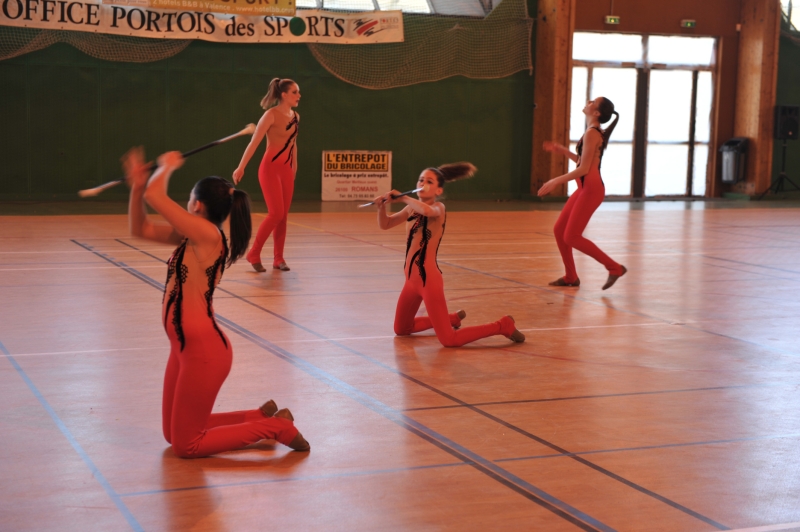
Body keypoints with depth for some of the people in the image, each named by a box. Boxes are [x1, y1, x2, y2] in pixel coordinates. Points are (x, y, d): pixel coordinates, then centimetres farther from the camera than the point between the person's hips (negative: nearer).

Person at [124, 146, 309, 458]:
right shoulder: (191, 237, 6)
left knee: (186, 446, 3)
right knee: (173, 434, 21)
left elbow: (154, 195, -20)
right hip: (185, 347, 9)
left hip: (204, 351, -9)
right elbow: (140, 229, 14)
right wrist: (136, 186, 4)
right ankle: (261, 416, 28)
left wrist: (168, 166, -1)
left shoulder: (207, 234, -19)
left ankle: (275, 427, 10)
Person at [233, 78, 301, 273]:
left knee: (283, 216, 5)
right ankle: (254, 254, 2)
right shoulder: (271, 115, -12)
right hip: (270, 168, -7)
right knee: (276, 214, -12)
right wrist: (241, 167, -15)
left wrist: (294, 167, 22)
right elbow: (254, 142, -13)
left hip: (286, 170, 7)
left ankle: (278, 258, 13)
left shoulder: (295, 116, 8)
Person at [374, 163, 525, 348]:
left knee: (449, 341, -7)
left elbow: (427, 210, -37)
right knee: (401, 329, 24)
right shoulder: (412, 209, 9)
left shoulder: (438, 208, -13)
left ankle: (503, 326, 9)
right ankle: (452, 319, 40)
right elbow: (385, 224, 14)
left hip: (428, 280, -8)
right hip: (411, 280, 8)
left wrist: (402, 197, -21)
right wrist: (382, 206, -7)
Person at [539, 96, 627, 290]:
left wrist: (556, 181, -14)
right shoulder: (595, 132, 13)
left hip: (591, 189, -10)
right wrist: (563, 150, 19)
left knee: (572, 237, -7)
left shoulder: (592, 134, -16)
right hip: (585, 188, 10)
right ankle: (571, 277, 18)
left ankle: (614, 268, 0)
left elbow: (584, 169, -19)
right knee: (559, 230, 11)